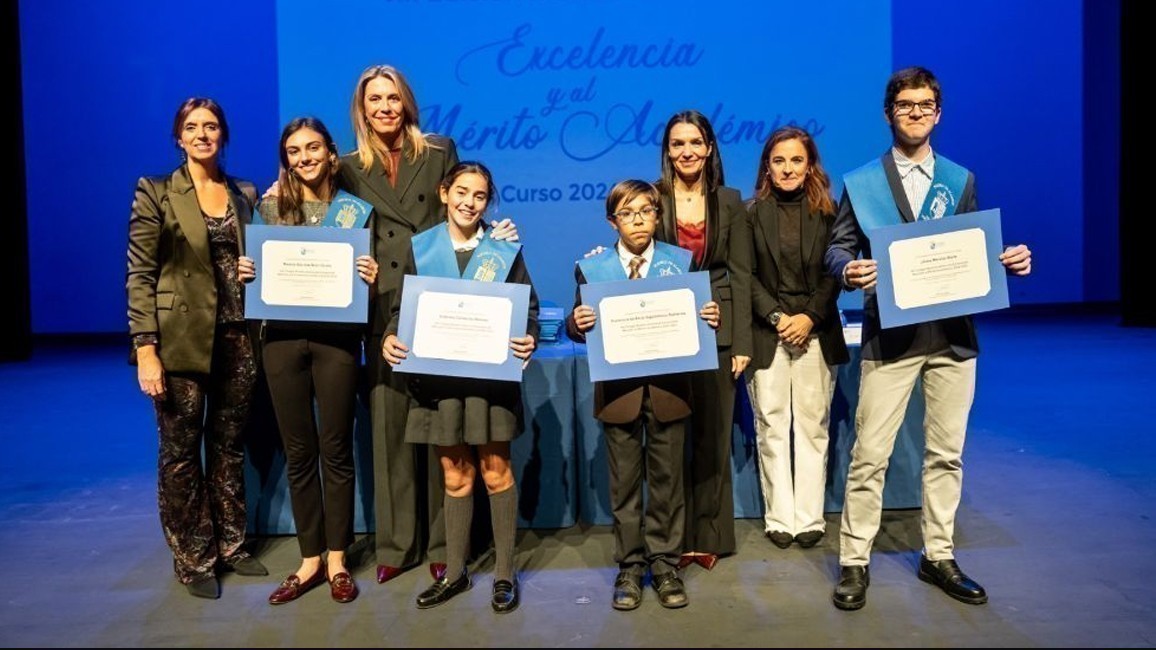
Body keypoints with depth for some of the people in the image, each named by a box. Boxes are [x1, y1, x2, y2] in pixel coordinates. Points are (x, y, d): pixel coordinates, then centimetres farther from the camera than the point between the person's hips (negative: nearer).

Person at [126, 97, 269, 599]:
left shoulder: (246, 194, 10)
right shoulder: (155, 192, -2)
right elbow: (139, 275, -7)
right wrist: (145, 349, -14)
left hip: (238, 338, 4)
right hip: (181, 340, -4)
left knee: (230, 446, 13)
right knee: (181, 452, 5)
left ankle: (230, 546, 27)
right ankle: (193, 559, 19)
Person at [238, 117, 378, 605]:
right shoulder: (270, 206, 6)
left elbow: (369, 277, 5)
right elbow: (258, 268, 13)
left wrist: (372, 277, -16)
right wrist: (245, 271, -8)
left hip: (337, 338, -2)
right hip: (283, 337, 2)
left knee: (335, 450, 5)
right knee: (298, 453, 8)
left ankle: (336, 560, 19)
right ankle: (309, 560, 21)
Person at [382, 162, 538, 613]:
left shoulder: (505, 250, 2)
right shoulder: (421, 248, 6)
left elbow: (529, 306, 0)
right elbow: (403, 306, 5)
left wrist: (529, 339, -21)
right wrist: (390, 337, -16)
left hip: (492, 372, -2)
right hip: (438, 373, 2)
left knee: (495, 471, 5)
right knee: (454, 476, 12)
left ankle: (504, 573, 18)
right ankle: (454, 572, 26)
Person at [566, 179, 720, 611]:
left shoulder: (682, 261, 6)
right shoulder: (591, 268, 4)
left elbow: (697, 316, 6)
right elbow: (579, 327, 3)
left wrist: (710, 318, -16)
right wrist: (578, 324, -19)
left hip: (668, 387, 0)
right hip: (618, 389, 0)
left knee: (666, 479, 9)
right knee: (624, 482, 9)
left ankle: (665, 564, 23)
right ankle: (629, 567, 22)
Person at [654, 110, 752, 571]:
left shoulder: (729, 202, 7)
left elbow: (741, 275, 4)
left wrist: (742, 342, -3)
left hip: (717, 331, 1)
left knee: (713, 433, 7)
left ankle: (709, 535, 18)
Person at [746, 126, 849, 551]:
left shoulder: (827, 212, 7)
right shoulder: (752, 214, 4)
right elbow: (746, 276, -1)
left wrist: (810, 317, -10)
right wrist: (777, 317, -11)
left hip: (816, 334, 1)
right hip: (767, 335, -1)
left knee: (812, 426, 4)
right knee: (772, 427, 1)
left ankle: (810, 518, 13)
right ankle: (779, 518, 10)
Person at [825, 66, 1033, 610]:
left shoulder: (961, 180, 13)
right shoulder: (860, 182, 5)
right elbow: (837, 249, 0)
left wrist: (1007, 260, -8)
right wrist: (848, 270, -22)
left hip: (952, 334, 3)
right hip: (890, 335, -3)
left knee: (946, 453, 11)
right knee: (869, 455, -1)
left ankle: (938, 557, 26)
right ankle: (854, 562, 11)